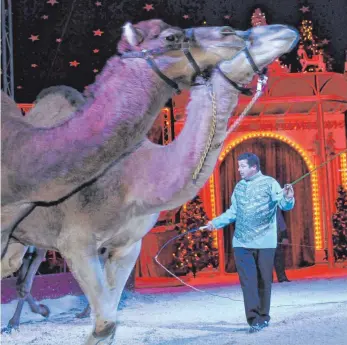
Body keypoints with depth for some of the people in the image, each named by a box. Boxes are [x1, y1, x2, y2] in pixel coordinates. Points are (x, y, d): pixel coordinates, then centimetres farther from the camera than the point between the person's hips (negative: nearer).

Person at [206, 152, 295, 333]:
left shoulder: (269, 183, -3)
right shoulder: (239, 186, 12)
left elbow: (285, 205, -12)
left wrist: (288, 198, -33)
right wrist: (216, 222, 9)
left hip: (264, 242, -3)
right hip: (242, 243, 4)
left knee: (263, 281, 6)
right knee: (248, 281, -4)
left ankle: (263, 317, 19)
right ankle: (254, 319, -5)